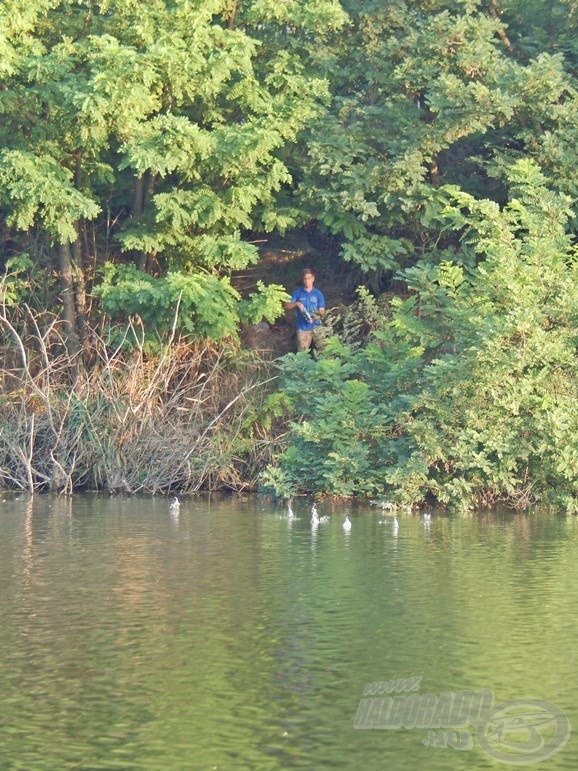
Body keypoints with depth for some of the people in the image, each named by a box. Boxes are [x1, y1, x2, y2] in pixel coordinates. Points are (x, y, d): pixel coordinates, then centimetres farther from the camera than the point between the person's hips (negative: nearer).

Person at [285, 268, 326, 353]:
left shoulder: (318, 294, 2)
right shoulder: (298, 293, 0)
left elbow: (322, 311, 3)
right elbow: (287, 306, -6)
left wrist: (318, 312, -20)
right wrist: (296, 304, -25)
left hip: (316, 326, 0)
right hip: (303, 327, 0)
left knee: (321, 349, -2)